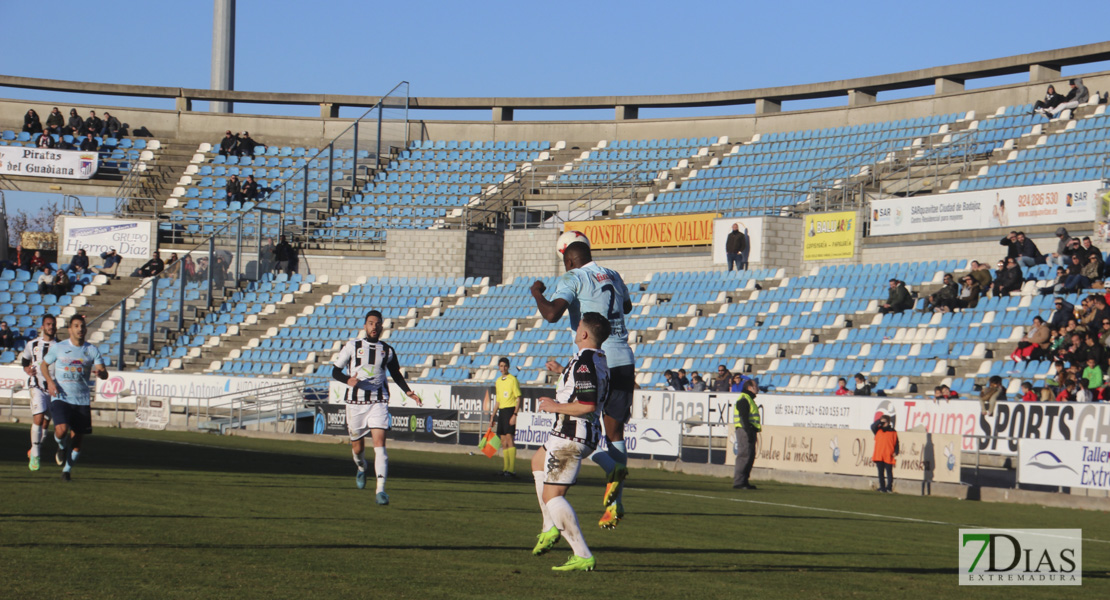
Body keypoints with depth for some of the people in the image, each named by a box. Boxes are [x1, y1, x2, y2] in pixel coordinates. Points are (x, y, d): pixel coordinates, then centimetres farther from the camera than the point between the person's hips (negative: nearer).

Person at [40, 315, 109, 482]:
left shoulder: (92, 350, 5)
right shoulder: (58, 348, 2)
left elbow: (104, 374, -2)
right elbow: (44, 365, 14)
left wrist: (100, 372, -27)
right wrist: (50, 381, -4)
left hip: (82, 400, 2)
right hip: (61, 398, -2)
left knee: (77, 438, 3)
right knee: (61, 430, -23)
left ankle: (67, 469, 23)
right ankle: (62, 447, 13)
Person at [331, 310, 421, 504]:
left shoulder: (387, 350, 8)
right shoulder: (352, 346, 2)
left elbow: (396, 375, 22)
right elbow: (335, 371, 4)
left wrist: (408, 392, 6)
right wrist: (348, 380, -17)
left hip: (378, 402, 0)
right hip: (355, 402, 0)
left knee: (379, 444, -16)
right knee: (357, 447, 9)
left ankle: (380, 490, -20)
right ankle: (361, 469, 46)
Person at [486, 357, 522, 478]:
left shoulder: (513, 380, -6)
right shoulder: (498, 381, 16)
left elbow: (519, 398, -9)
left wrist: (515, 414, -17)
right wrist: (492, 417, 21)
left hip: (510, 410, -7)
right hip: (501, 411, 7)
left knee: (509, 438, -15)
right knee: (503, 441, 6)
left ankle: (512, 469, -18)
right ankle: (506, 468, 10)